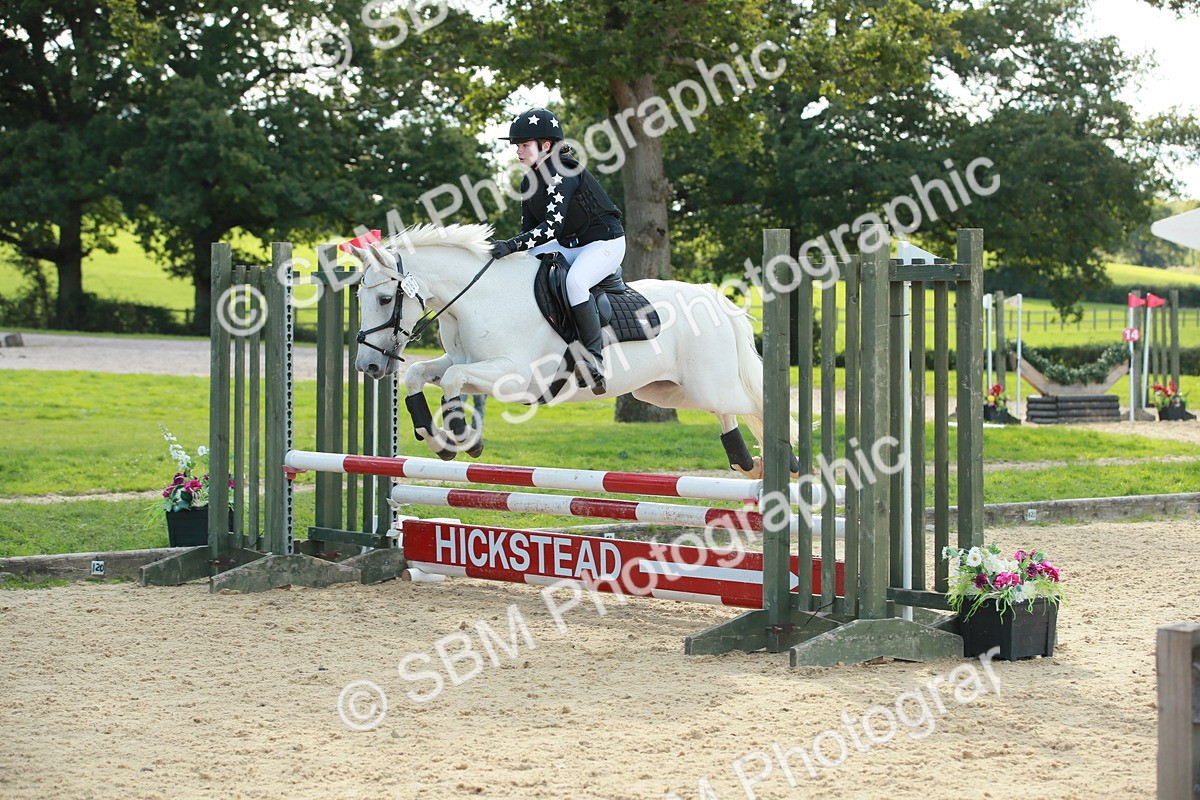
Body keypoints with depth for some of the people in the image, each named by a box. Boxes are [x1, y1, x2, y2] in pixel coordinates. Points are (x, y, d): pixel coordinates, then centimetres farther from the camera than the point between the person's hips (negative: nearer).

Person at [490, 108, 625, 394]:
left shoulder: (561, 174, -22)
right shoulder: (529, 182, 6)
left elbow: (552, 226, -31)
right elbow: (529, 229, 8)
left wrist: (512, 245, -38)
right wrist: (507, 250, -10)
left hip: (606, 242, -10)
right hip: (569, 245, 10)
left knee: (574, 281, -37)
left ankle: (594, 358, -32)